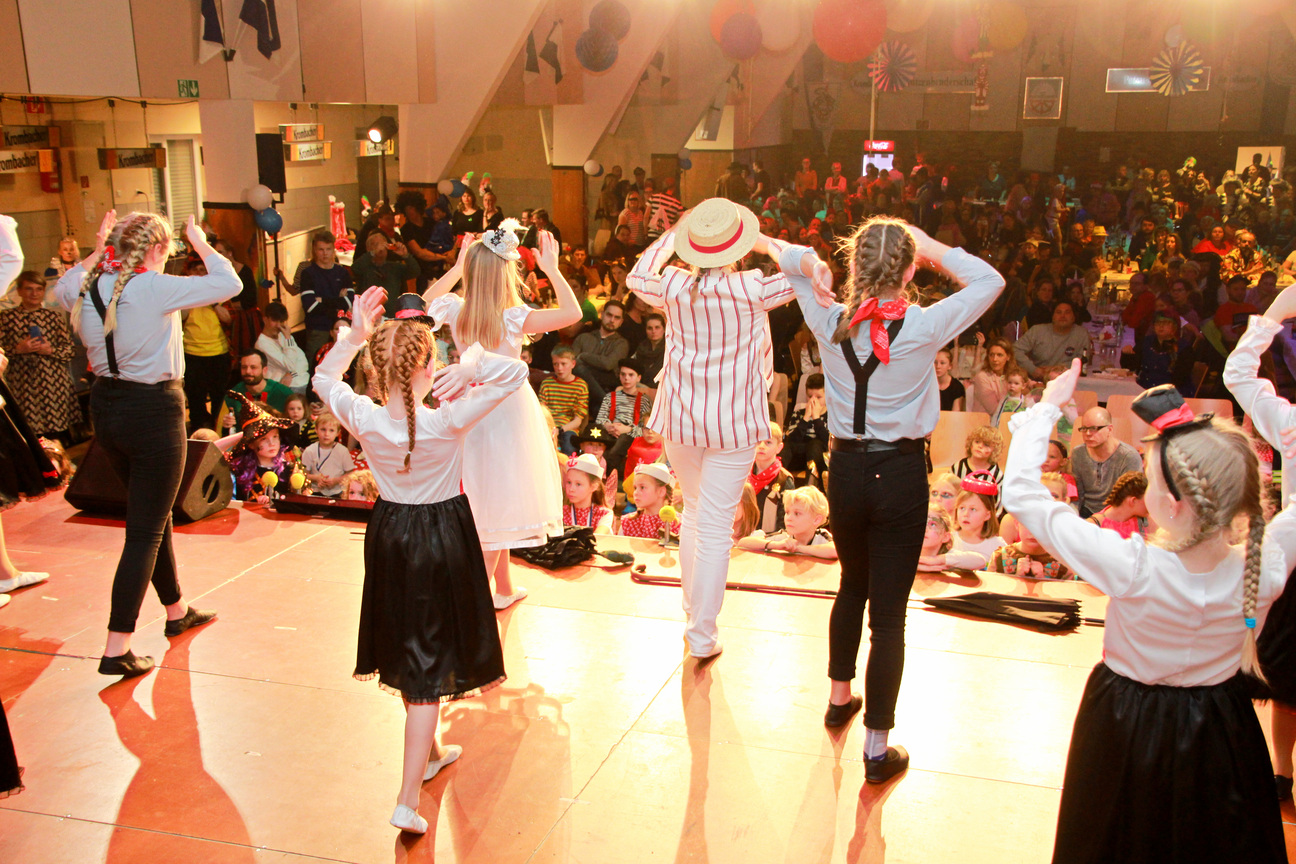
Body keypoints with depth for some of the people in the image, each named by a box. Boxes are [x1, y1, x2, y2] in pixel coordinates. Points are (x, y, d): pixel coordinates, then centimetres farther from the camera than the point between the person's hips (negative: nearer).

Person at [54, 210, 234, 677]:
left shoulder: (90, 287, 2)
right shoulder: (156, 288, -17)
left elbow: (63, 288, 27)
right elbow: (229, 283, -15)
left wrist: (95, 253, 19)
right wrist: (201, 244, 0)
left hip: (105, 406, 8)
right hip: (153, 410, -8)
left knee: (154, 514, 23)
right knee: (145, 529, -1)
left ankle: (177, 610, 39)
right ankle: (116, 649, -1)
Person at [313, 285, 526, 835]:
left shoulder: (364, 420, -14)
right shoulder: (449, 420, -23)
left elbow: (324, 379, 7)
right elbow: (516, 373, -17)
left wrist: (355, 336, -4)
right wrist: (474, 365, -31)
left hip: (389, 534, 4)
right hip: (442, 536, -4)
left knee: (408, 650, 23)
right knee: (428, 664, 2)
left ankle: (429, 753, 44)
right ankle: (408, 801, 0)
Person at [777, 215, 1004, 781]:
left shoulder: (830, 321, -7)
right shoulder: (923, 326, -16)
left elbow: (790, 258, 10)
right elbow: (990, 281, 0)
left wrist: (812, 267, -10)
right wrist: (931, 250, -1)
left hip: (845, 469, 4)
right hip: (900, 474, -4)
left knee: (852, 586, 27)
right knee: (888, 611, 3)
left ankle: (840, 697, 44)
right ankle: (877, 746, 11)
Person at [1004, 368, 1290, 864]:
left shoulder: (1132, 569, -34)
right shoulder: (1264, 569, -26)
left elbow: (1021, 493, -28)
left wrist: (1047, 407, -17)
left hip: (1129, 726, -2)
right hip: (1221, 731, 2)